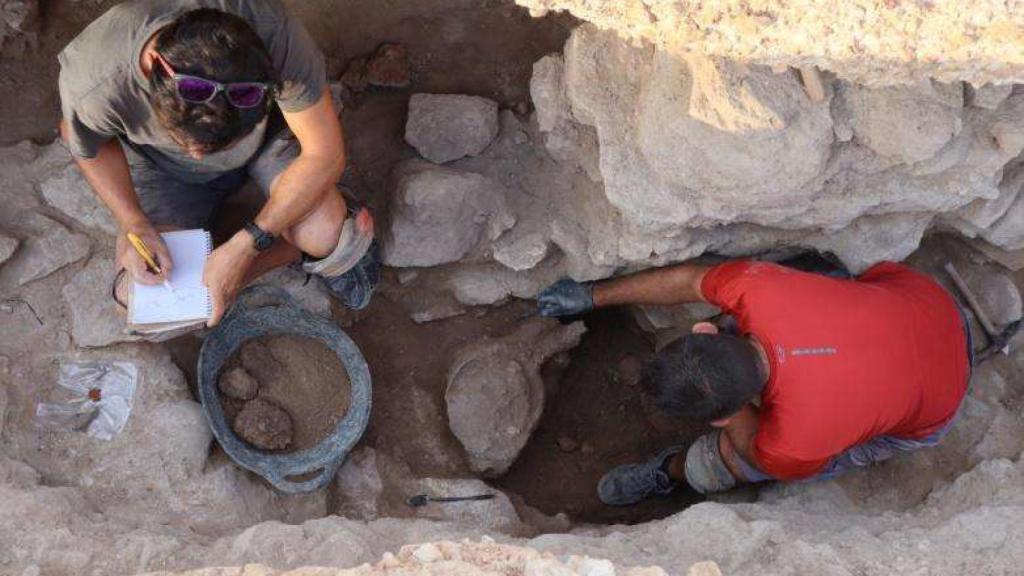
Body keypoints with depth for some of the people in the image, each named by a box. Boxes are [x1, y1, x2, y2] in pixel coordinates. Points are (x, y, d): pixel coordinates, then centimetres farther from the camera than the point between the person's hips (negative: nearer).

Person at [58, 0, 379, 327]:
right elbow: (92, 149, -9)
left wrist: (245, 245, -32)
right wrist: (132, 223, -23)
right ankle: (303, 250, 1)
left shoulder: (271, 29, -41)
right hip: (166, 165, 2)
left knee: (324, 235, -29)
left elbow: (326, 154, -30)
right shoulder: (92, 89, -36)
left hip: (267, 134, -2)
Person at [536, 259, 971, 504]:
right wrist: (592, 296, 0)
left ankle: (673, 472, 31)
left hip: (929, 411, -4)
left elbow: (751, 449, -14)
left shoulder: (793, 446, -41)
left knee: (735, 455, -3)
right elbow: (686, 281, -12)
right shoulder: (757, 289, -34)